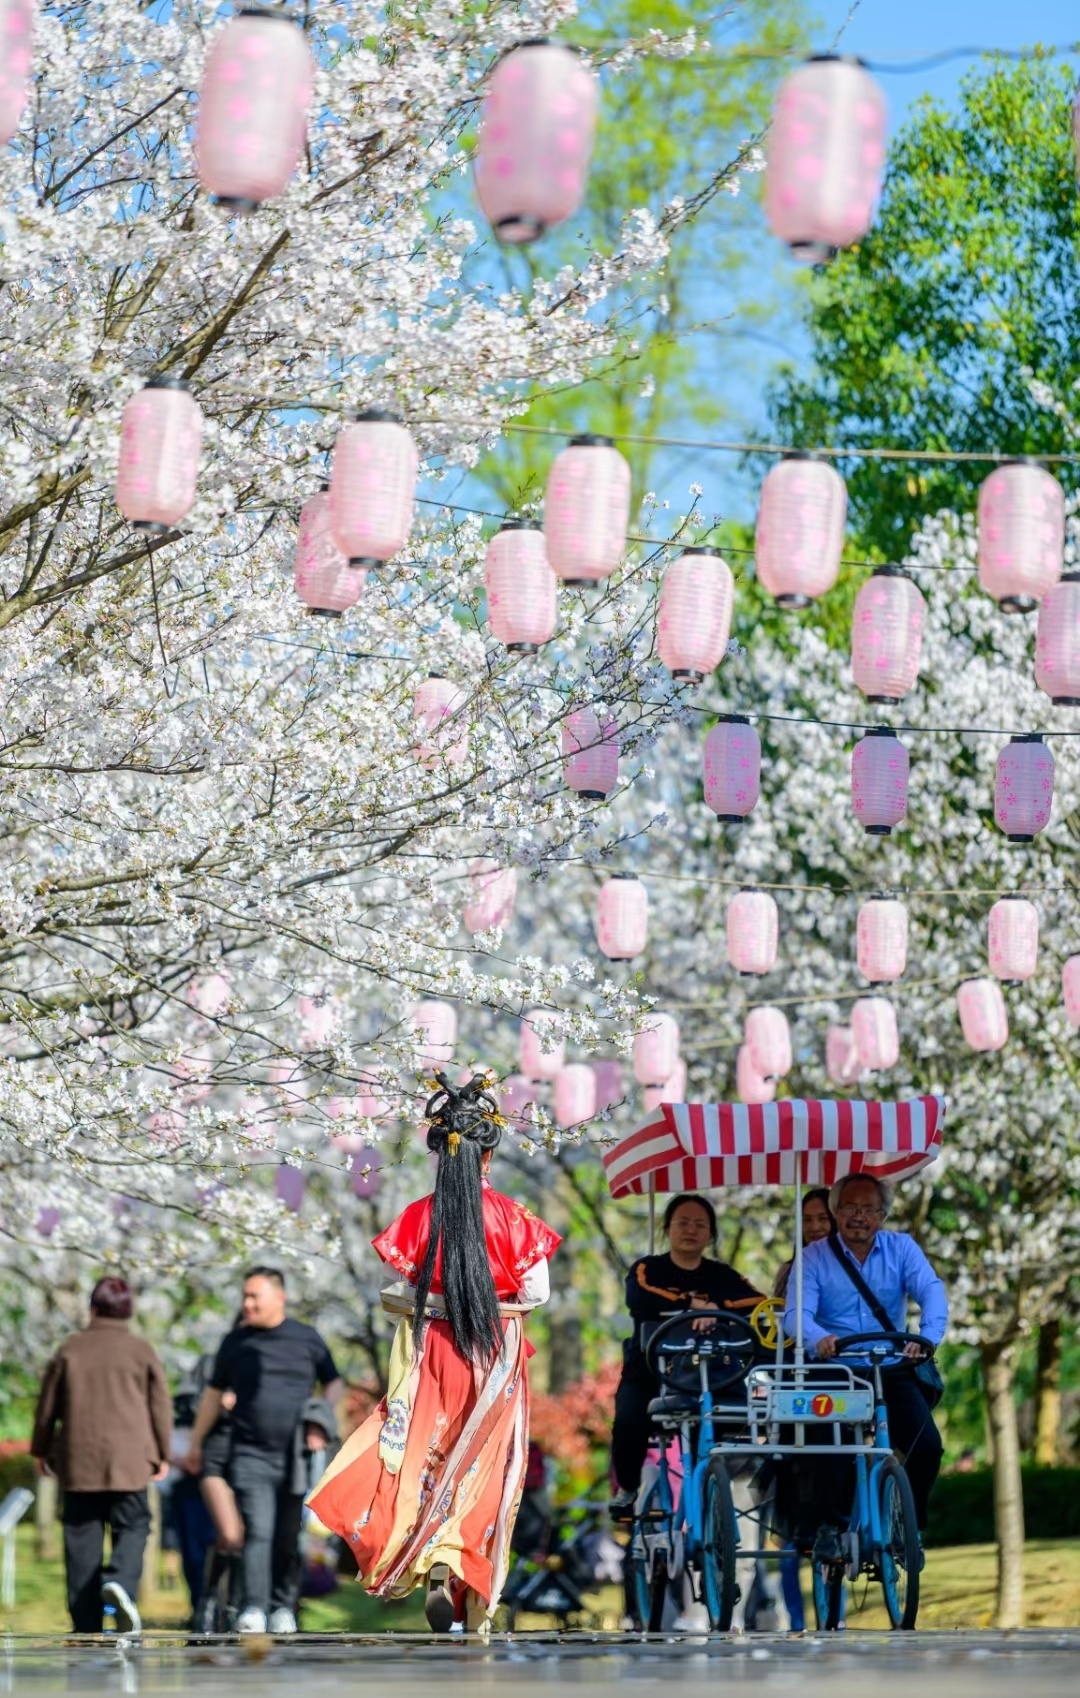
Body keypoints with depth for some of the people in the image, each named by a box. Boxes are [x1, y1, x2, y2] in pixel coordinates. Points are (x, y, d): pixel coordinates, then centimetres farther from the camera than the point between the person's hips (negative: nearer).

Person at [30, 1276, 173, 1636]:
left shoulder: (70, 1351, 3)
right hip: (129, 1460, -1)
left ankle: (86, 1622, 3)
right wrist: (163, 1454, 13)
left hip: (78, 1459, 1)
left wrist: (42, 1450, 21)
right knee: (132, 1527, 7)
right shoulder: (141, 1351, 1)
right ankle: (121, 1582, -23)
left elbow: (47, 1405, 8)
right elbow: (161, 1405, 4)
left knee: (82, 1538, 5)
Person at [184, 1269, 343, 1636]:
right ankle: (253, 1610, -18)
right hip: (250, 1454, 0)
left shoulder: (307, 1339, 8)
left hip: (296, 1455, 0)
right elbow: (214, 1394, 19)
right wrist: (196, 1443, 20)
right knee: (258, 1531, -13)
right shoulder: (236, 1342, 10)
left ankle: (283, 1606, 14)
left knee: (290, 1536, 3)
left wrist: (321, 1426, -1)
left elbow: (333, 1384, 14)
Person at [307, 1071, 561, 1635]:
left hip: (433, 1355, 0)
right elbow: (536, 1293, -5)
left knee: (432, 1461, 10)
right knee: (485, 1468, 6)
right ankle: (477, 1606, 3)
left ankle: (438, 1574, -11)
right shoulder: (510, 1217, -7)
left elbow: (401, 1292, -5)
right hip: (496, 1357, 0)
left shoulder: (418, 1217, -5)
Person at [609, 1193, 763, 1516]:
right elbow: (639, 1298, -19)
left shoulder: (722, 1276, 10)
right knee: (629, 1420, -28)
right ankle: (627, 1488, -1)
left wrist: (716, 1308, -27)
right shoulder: (648, 1269, 4)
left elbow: (758, 1304, -7)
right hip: (648, 1371, -1)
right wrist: (692, 1304, -32)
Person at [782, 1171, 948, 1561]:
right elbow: (797, 1313, -12)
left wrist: (928, 1337, -32)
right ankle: (830, 1527, -12)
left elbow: (932, 1292, -10)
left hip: (892, 1371, 2)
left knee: (927, 1445, -18)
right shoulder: (814, 1257, 2)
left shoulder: (901, 1248, 6)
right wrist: (818, 1337, -36)